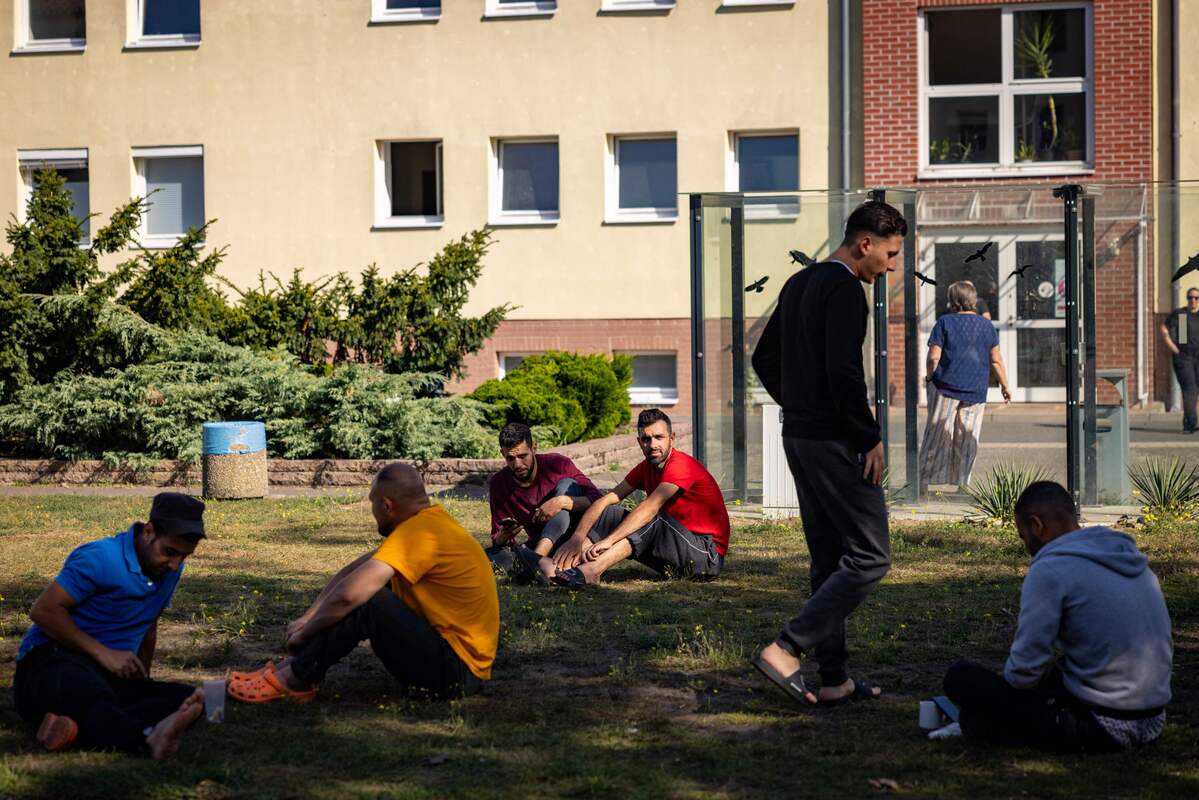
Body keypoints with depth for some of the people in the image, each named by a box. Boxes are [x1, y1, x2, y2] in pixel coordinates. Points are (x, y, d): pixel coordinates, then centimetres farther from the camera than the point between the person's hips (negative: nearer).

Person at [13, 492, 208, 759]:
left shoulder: (169, 569, 13)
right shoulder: (100, 558, -10)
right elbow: (43, 610, -13)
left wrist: (141, 676, 17)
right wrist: (104, 653, -17)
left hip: (114, 676, 7)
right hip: (52, 659, -6)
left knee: (190, 699, -22)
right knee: (90, 690, -43)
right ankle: (147, 738, -77)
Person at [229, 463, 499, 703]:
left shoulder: (419, 532, -21)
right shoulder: (430, 521, 11)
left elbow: (347, 595, -26)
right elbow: (351, 572, 13)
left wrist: (304, 632, -10)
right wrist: (308, 618, 5)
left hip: (458, 670, -10)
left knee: (366, 600, -23)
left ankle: (294, 680, -10)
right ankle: (292, 666, 5)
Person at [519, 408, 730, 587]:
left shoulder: (681, 465, -17)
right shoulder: (646, 468, 9)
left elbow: (649, 508, -30)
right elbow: (606, 500, -2)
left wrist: (608, 540, -40)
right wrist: (577, 537, -19)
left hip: (708, 555, -8)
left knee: (653, 519, -31)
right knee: (611, 513, -4)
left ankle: (592, 570, -44)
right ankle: (562, 566, -25)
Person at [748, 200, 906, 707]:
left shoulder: (798, 285, 16)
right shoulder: (844, 290, -13)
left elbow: (764, 358, 22)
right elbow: (844, 373, -23)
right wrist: (870, 439, -15)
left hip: (798, 437, 10)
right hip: (834, 442, -10)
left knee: (829, 560, 13)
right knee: (868, 556, -5)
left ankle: (834, 681, 14)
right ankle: (786, 650, -12)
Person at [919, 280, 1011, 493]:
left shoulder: (945, 322, -4)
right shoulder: (986, 326, 7)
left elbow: (933, 357, -8)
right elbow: (996, 360, 7)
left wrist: (929, 376, 9)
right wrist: (1004, 386, 16)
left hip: (946, 387, -2)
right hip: (976, 391, 3)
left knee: (937, 434, 2)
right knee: (967, 438, 9)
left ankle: (925, 482, 1)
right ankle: (963, 482, 7)